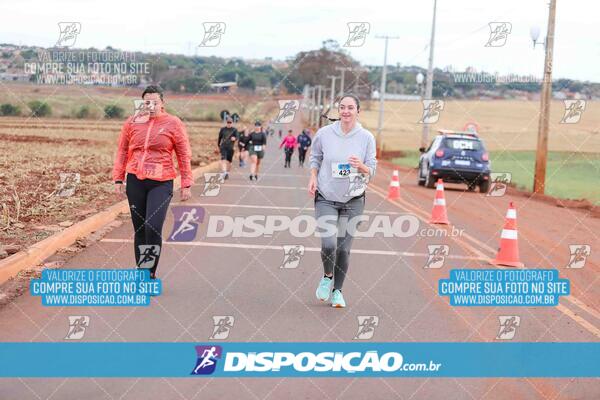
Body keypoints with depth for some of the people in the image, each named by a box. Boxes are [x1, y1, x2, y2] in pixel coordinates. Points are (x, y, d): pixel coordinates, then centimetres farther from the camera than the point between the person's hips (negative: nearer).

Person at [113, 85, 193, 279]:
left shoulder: (173, 123, 0)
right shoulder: (132, 122, 7)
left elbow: (184, 156, 3)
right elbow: (122, 152, 13)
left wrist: (186, 184, 1)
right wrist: (118, 179, 8)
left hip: (161, 183, -3)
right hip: (134, 181, 3)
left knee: (153, 228, -15)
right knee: (139, 229, 9)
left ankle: (151, 274, -2)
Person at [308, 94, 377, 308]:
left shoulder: (367, 137, -3)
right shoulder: (324, 133, -3)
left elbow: (371, 170, 2)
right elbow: (315, 157, 13)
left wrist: (360, 166, -19)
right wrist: (313, 177, -3)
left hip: (353, 200, 1)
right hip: (326, 198, -1)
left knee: (344, 248, 5)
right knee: (328, 245, -16)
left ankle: (337, 290, 25)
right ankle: (327, 276, 16)